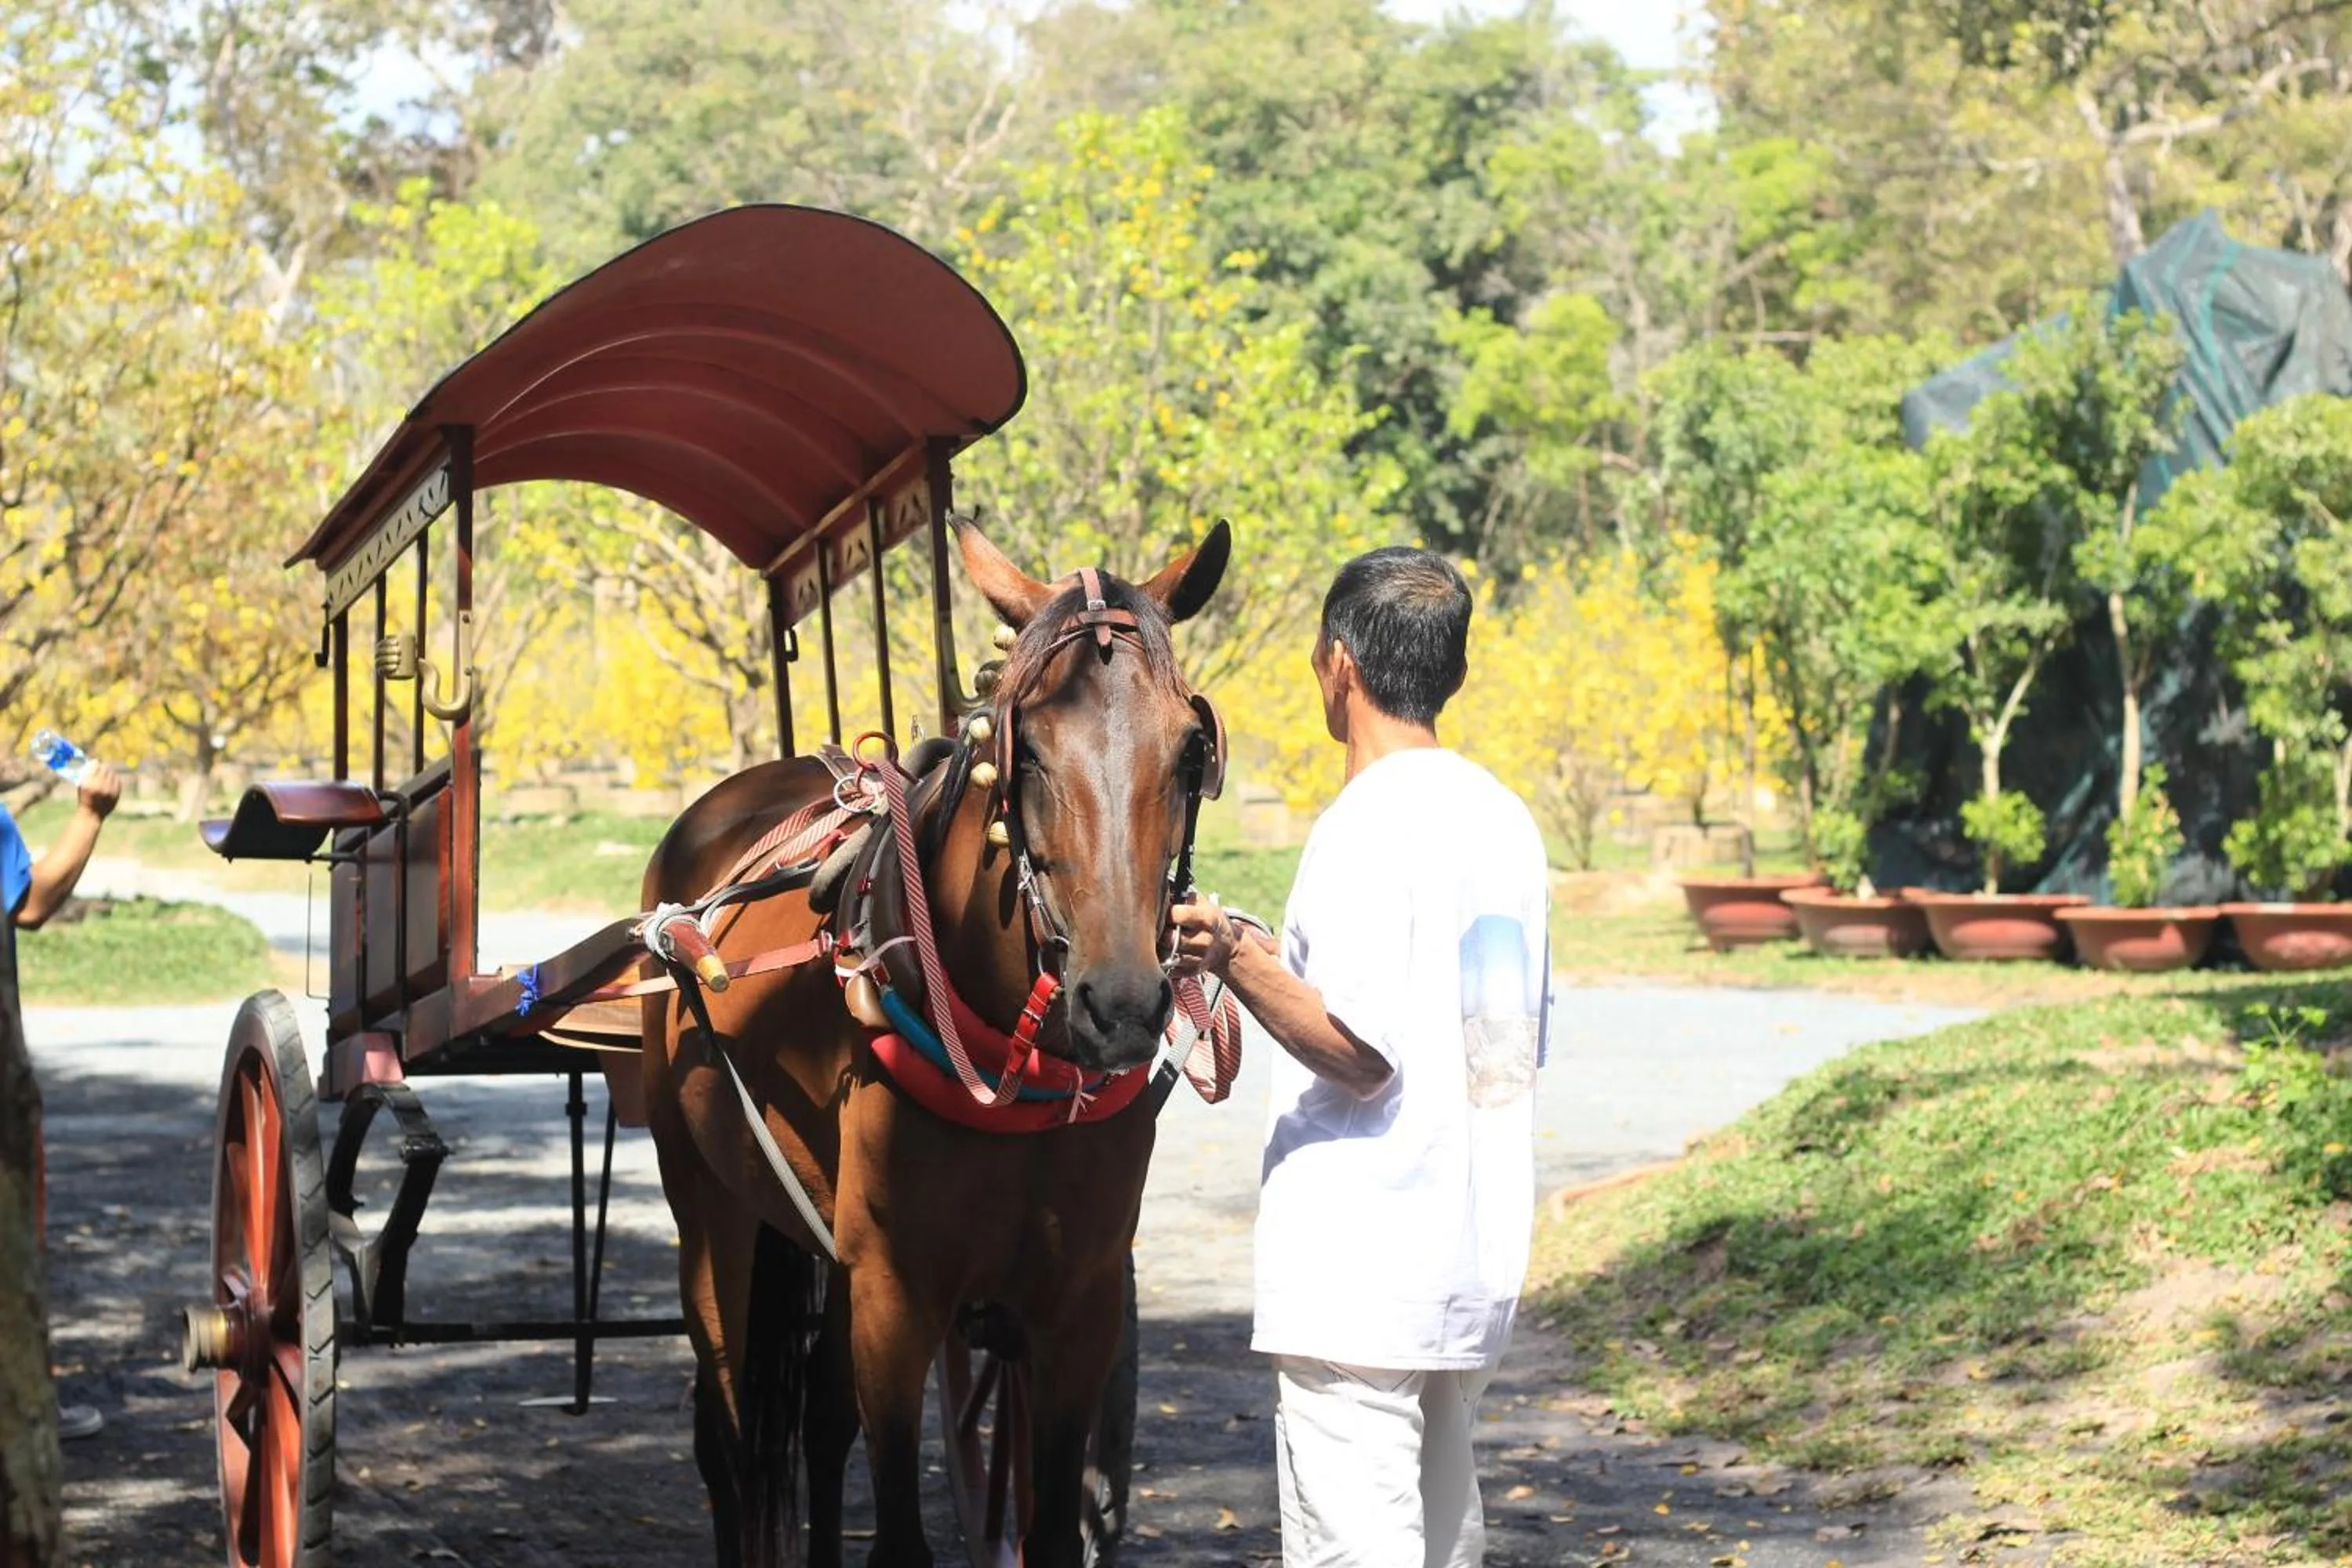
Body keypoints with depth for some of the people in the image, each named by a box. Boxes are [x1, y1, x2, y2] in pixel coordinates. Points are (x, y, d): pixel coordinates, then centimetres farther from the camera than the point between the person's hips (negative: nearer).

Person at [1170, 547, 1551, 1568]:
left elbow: (1364, 1054, -19)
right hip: (1479, 1258, 9)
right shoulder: (1507, 819, 11)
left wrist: (1237, 961, -30)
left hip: (1358, 1272, -9)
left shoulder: (1365, 823, -14)